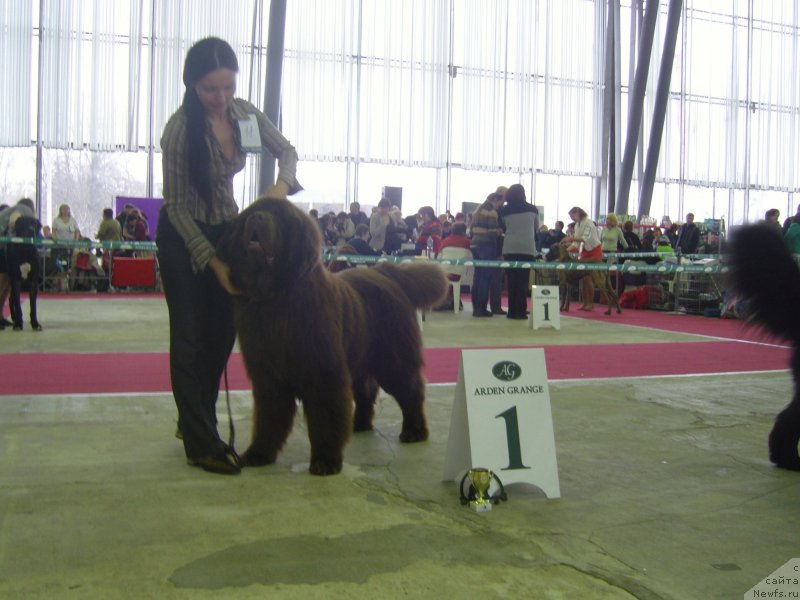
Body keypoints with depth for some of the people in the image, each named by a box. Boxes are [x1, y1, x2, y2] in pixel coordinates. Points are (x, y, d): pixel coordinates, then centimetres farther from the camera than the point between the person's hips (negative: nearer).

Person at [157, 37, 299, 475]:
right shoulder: (180, 127, -21)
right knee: (191, 338, -5)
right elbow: (175, 205, -19)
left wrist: (282, 183, -18)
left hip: (227, 228, 5)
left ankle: (194, 421, 24)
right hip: (182, 235, -5)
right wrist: (212, 262, -23)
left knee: (222, 332, 6)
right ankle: (201, 444, -1)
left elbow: (286, 150, 6)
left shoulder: (244, 112, -7)